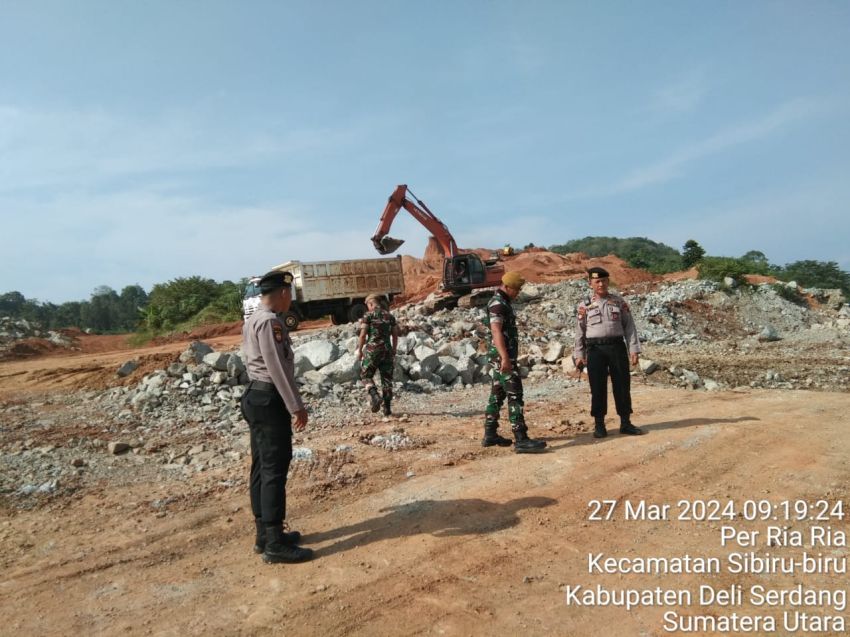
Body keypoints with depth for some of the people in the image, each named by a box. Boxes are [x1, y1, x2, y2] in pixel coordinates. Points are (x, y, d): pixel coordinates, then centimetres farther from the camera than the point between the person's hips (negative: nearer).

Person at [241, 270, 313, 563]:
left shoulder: (252, 320, 15)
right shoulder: (270, 322, -17)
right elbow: (278, 368, -22)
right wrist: (296, 406, -19)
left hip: (256, 396, 11)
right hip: (270, 400, -11)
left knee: (262, 468, 14)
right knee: (275, 470, -5)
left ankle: (265, 534, 25)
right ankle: (275, 544, 1)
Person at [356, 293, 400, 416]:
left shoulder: (368, 315, -2)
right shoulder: (390, 316, 10)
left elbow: (363, 334, -7)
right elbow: (395, 336, 9)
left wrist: (359, 350, 2)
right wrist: (393, 352, 17)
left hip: (372, 350, -4)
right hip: (387, 350, 4)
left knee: (366, 375, 11)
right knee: (387, 379, 10)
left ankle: (375, 396, -14)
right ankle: (387, 408, 8)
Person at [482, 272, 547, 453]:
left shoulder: (504, 302, 18)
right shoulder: (497, 303, -14)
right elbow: (496, 331, -25)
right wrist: (505, 358, -32)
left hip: (503, 356, 10)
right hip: (502, 356, -10)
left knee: (497, 394, 12)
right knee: (515, 395, -12)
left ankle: (490, 435, 18)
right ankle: (521, 440, -13)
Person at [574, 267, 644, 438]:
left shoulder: (619, 301, 8)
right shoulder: (584, 306, 5)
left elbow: (629, 326, 7)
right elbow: (580, 331, 7)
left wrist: (634, 349, 0)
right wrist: (579, 355, 2)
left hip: (617, 347, 1)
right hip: (595, 350, -1)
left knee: (622, 385, 5)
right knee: (598, 388, 2)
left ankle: (625, 423, 17)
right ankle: (599, 425, 13)